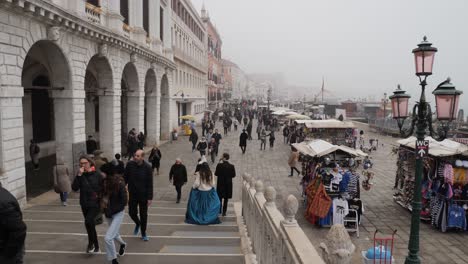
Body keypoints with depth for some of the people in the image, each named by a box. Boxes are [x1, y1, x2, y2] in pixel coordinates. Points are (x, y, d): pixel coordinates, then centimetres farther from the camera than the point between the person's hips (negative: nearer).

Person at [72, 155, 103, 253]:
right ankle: (96, 247, 29)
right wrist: (79, 175, -19)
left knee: (88, 222, -22)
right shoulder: (80, 175, 0)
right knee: (91, 225, 14)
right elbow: (74, 188, -12)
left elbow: (103, 188, -3)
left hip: (95, 204, -4)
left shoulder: (97, 175, -9)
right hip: (84, 204, 4)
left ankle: (91, 244, -1)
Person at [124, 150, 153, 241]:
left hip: (143, 195, -2)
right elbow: (125, 178, 3)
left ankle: (143, 234, 25)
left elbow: (150, 184, -11)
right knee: (132, 213, 7)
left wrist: (150, 197, -12)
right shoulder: (130, 164, -9)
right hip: (132, 194, 2)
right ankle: (138, 224, 41)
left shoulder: (147, 167, -14)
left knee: (143, 215, 8)